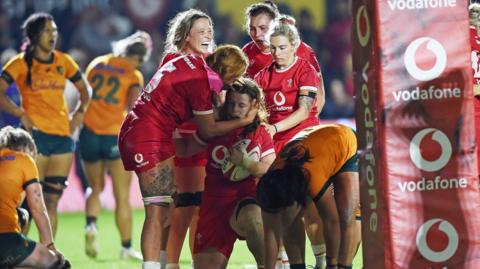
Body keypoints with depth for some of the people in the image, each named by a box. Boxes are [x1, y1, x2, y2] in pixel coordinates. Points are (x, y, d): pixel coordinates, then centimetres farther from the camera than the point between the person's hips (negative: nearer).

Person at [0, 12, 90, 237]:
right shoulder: (21, 63, -1)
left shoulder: (63, 61, 12)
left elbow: (83, 89, 24)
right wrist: (21, 114, -14)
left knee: (52, 200, 5)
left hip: (63, 135, 5)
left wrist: (80, 112, 8)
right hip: (36, 133, -5)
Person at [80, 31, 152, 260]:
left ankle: (91, 225, -6)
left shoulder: (96, 64, 10)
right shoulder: (134, 75, -3)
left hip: (89, 134, 4)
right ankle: (126, 247, 8)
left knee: (95, 188, 21)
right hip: (116, 137, -4)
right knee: (122, 196, 6)